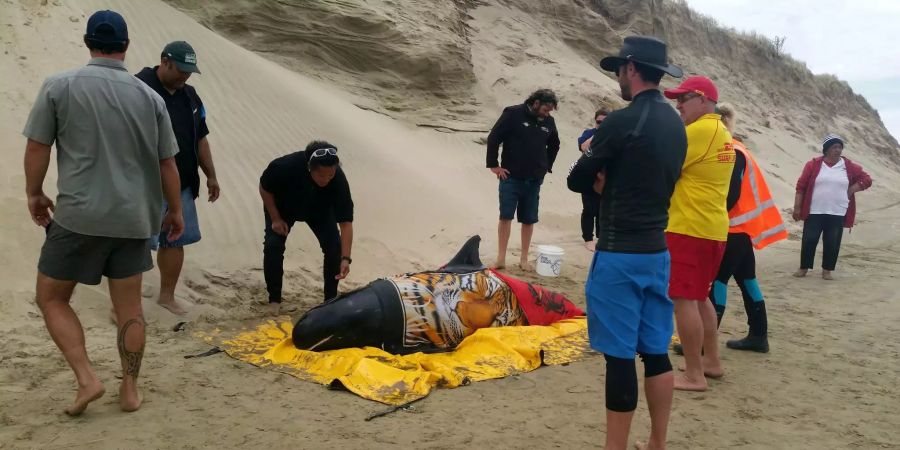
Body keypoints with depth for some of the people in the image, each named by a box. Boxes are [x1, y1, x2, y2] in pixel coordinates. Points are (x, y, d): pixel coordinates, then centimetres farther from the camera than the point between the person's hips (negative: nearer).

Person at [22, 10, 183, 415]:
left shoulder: (59, 86, -4)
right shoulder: (150, 96, 2)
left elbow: (37, 148, 0)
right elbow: (167, 163, 6)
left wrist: (34, 193, 16)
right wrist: (175, 210, 17)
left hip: (79, 215, -2)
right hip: (134, 218, 3)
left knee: (51, 298, 15)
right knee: (129, 307, 13)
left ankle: (87, 379, 6)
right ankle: (130, 390, 21)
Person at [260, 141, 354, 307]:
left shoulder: (338, 180, -38)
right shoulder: (285, 166, -42)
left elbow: (346, 222, -35)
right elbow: (264, 188, -19)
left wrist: (345, 258, -41)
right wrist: (275, 219, -22)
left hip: (320, 209, 1)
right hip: (283, 206, -1)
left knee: (334, 246, -15)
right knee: (273, 245, -17)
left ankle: (331, 299, 2)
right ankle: (274, 300, 1)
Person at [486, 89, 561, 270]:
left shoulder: (549, 122, 4)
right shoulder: (513, 114, -10)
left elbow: (554, 146, 22)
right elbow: (493, 138, -9)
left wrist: (546, 167, 14)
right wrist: (493, 165, -9)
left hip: (534, 180, 4)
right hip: (511, 176, -4)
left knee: (529, 220, 6)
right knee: (506, 216, -4)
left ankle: (524, 259, 15)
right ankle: (501, 257, 4)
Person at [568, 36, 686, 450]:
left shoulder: (621, 121, -15)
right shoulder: (676, 125, 10)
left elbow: (577, 181, -6)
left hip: (620, 254, -8)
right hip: (657, 250, 8)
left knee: (619, 356, -1)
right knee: (655, 351, 14)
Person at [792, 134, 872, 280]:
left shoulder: (849, 167, 4)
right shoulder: (813, 164, -2)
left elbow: (867, 179, 12)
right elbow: (801, 186, -2)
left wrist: (850, 191, -2)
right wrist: (797, 207, -4)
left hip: (837, 214, 2)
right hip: (814, 212, -2)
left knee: (832, 243, 5)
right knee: (809, 240, 1)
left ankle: (827, 270, 18)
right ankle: (803, 268, 15)